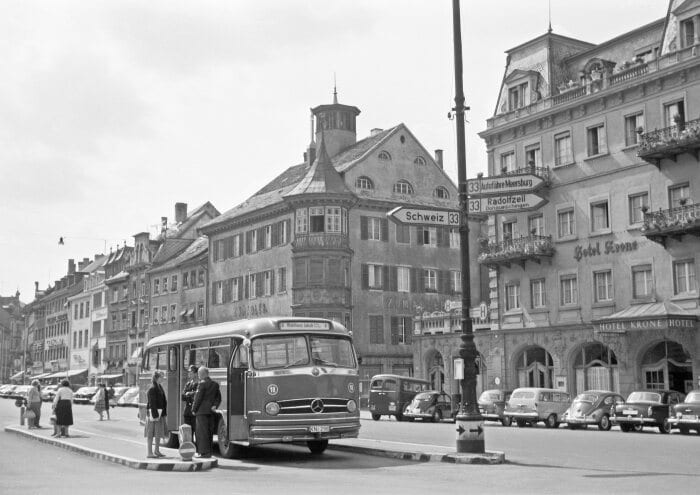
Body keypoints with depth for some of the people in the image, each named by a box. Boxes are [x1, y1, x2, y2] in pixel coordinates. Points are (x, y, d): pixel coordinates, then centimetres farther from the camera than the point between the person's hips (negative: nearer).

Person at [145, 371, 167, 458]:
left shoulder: (159, 387, 13)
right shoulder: (152, 389, -15)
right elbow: (151, 403, -18)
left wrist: (164, 413, 15)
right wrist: (155, 415, -21)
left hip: (160, 413, 9)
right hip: (153, 413, -9)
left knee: (159, 432, 14)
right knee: (151, 433, -3)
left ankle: (156, 451, 24)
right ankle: (149, 453, 1)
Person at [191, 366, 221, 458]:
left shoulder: (202, 384, -9)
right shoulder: (215, 384, 13)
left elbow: (198, 398, -11)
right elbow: (218, 398, 10)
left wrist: (194, 409, -2)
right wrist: (214, 406, 0)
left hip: (202, 411, -7)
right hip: (211, 412, 7)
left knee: (202, 431, -4)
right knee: (210, 432, 10)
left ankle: (204, 452, -7)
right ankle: (209, 451, 14)